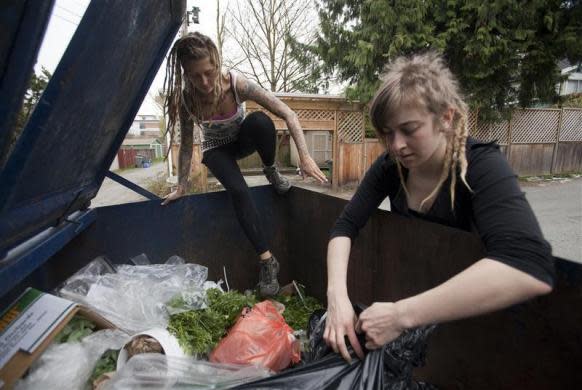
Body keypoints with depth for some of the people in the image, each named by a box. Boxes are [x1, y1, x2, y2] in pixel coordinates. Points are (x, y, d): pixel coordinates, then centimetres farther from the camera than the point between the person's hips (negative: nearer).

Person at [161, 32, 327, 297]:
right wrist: (181, 187, -12)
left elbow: (288, 114, -30)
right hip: (217, 149, 0)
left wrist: (304, 157, -38)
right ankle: (267, 260, -18)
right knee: (238, 191, -29)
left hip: (243, 140, 0)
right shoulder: (186, 98, -26)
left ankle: (271, 171, -7)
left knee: (261, 121, -36)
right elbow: (186, 144, -15)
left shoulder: (237, 84, -30)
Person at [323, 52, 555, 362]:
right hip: (407, 288, 3)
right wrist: (337, 294, -31)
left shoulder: (481, 166, -24)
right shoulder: (390, 166, -12)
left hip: (467, 317, -2)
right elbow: (345, 226, -14)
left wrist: (401, 315, -41)